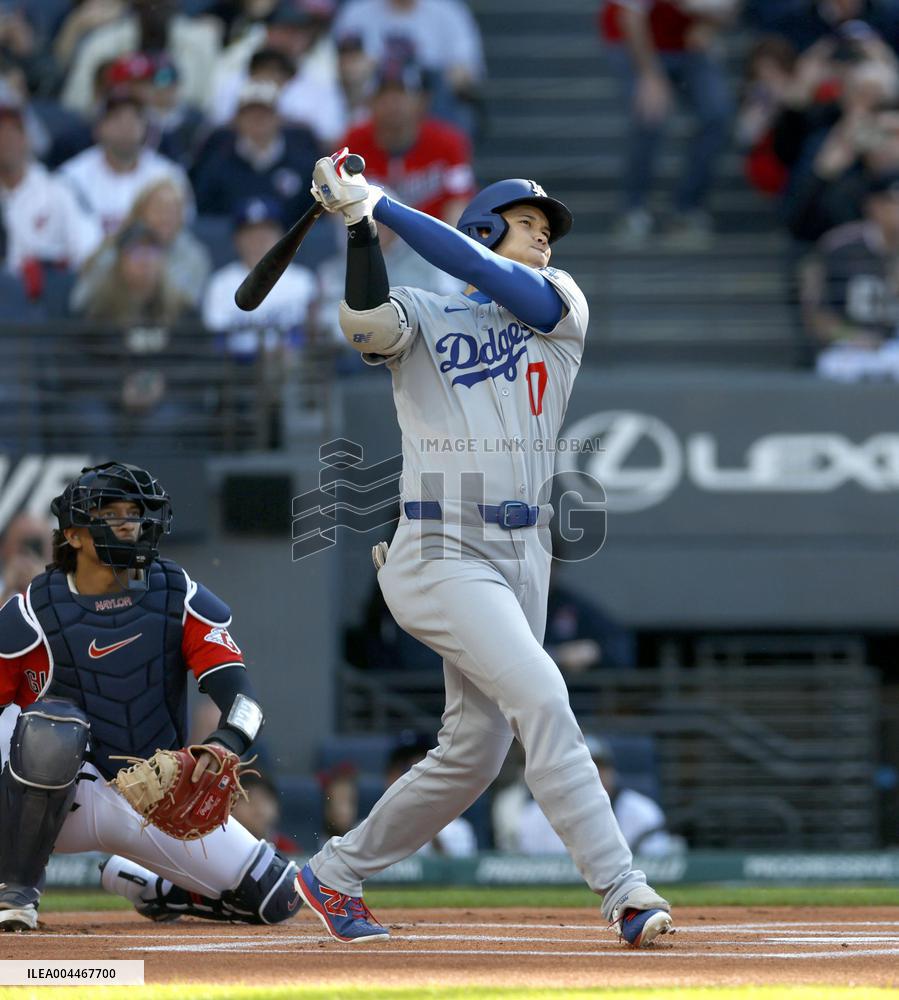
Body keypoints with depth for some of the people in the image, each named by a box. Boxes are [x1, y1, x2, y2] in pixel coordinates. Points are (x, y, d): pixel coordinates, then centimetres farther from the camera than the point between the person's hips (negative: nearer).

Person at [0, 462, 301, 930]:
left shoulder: (181, 599, -3)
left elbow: (240, 694, -13)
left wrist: (225, 742, -36)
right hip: (69, 801, -4)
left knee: (276, 898, -3)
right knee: (52, 724, -37)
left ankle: (141, 885, 25)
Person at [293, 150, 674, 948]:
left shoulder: (560, 308, 12)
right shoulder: (422, 318, 6)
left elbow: (491, 279, -7)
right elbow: (367, 319, -18)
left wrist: (378, 204, -8)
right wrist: (360, 225, -27)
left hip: (524, 559, 5)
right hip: (441, 555, -5)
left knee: (476, 750, 8)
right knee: (541, 700, -21)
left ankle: (335, 875, 24)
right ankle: (622, 892, -24)